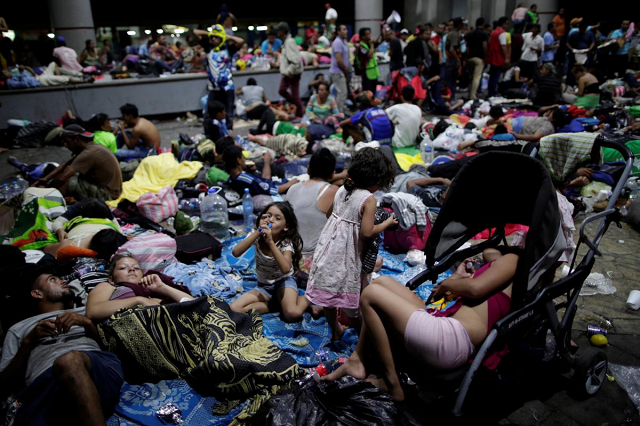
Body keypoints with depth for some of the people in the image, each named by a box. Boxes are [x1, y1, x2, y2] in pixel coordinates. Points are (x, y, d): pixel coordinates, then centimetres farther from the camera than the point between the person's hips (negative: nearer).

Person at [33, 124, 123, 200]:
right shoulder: (90, 147, 7)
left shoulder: (89, 153, -22)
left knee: (66, 180, -20)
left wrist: (46, 188, -6)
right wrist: (45, 179, -1)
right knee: (67, 170, 15)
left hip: (107, 194, -10)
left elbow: (61, 178, -23)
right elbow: (65, 165, 10)